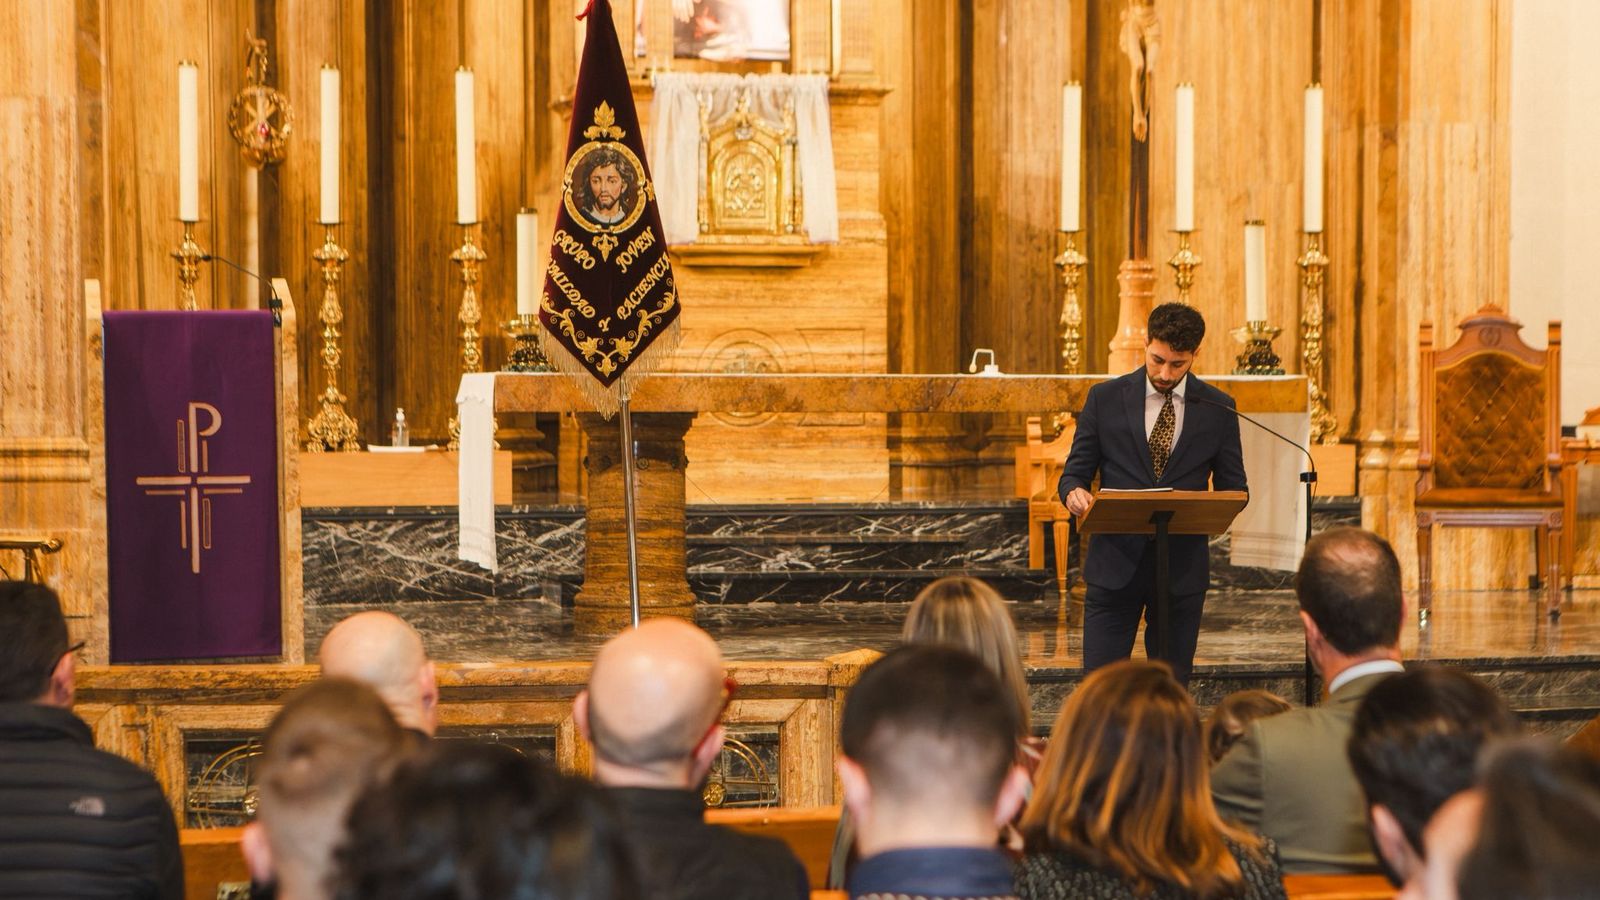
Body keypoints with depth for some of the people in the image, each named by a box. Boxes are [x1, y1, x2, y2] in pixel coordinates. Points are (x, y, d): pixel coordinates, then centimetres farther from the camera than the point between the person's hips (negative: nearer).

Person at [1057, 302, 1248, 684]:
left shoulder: (1218, 408, 4)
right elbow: (1074, 474, 5)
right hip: (1115, 565, -1)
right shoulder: (1105, 399, 3)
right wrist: (1074, 493, -19)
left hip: (1182, 567, 1)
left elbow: (1233, 489, 8)